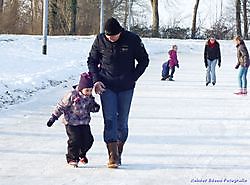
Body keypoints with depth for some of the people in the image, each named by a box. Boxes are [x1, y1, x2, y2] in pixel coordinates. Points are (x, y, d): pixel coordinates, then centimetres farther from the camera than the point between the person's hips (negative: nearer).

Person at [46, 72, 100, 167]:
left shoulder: (89, 97, -1)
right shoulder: (72, 95, -17)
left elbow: (91, 107, 12)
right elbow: (61, 106, -9)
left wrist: (95, 108, -14)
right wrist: (54, 117, -9)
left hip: (84, 123, 5)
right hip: (71, 122, -5)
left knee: (88, 140, 2)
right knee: (75, 140, -13)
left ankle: (81, 154, 31)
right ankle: (72, 158, 7)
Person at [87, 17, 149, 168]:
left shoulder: (132, 40, -8)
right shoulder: (100, 40, -4)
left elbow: (144, 60, 4)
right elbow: (92, 61, 9)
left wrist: (133, 78, -3)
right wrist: (96, 80, -4)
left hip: (126, 88, 0)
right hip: (106, 87, 0)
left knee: (122, 122, 6)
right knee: (110, 120, -10)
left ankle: (119, 153, 21)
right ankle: (112, 156, -12)